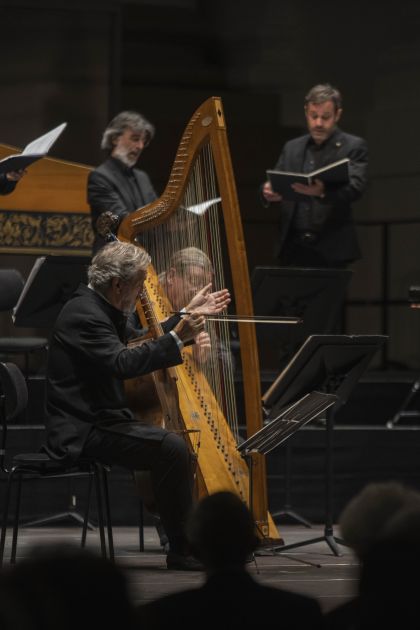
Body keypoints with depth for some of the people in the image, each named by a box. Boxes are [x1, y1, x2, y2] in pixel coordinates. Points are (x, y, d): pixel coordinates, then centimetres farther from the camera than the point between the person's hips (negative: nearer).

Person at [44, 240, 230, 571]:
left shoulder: (101, 309, 14)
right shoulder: (85, 315, -18)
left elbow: (140, 343, 28)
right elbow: (123, 363, -31)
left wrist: (187, 316, 26)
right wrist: (177, 338, -31)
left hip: (100, 422, 11)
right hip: (83, 431, -11)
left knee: (182, 442, 8)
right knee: (172, 447, -24)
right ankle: (182, 550, -17)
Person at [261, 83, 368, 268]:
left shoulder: (353, 147, 2)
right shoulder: (292, 148, 16)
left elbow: (355, 186, -13)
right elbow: (274, 182, 12)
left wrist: (323, 191, -34)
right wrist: (268, 192, -14)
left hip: (331, 248, -4)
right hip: (294, 247, 4)